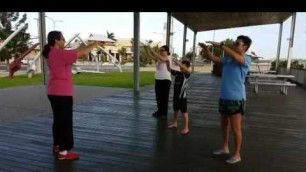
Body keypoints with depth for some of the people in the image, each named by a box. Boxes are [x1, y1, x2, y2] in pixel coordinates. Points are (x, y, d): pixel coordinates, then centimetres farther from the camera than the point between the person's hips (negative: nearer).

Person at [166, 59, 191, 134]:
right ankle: (174, 123, 39)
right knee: (175, 110, 21)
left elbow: (188, 70, -33)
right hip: (176, 96, 7)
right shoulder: (177, 73, 5)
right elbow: (169, 69, 8)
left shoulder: (186, 74, -11)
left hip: (182, 96, -7)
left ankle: (186, 128, 6)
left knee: (184, 112, -1)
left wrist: (179, 64, -43)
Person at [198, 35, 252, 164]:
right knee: (224, 124, 19)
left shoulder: (246, 59, -12)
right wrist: (206, 49, -2)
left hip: (236, 99, -7)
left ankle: (237, 154, 19)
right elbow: (214, 59, 13)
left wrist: (220, 45, -27)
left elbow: (235, 57, -31)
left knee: (235, 128, 3)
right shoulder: (228, 58, 8)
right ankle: (224, 148, 37)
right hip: (224, 97, 8)